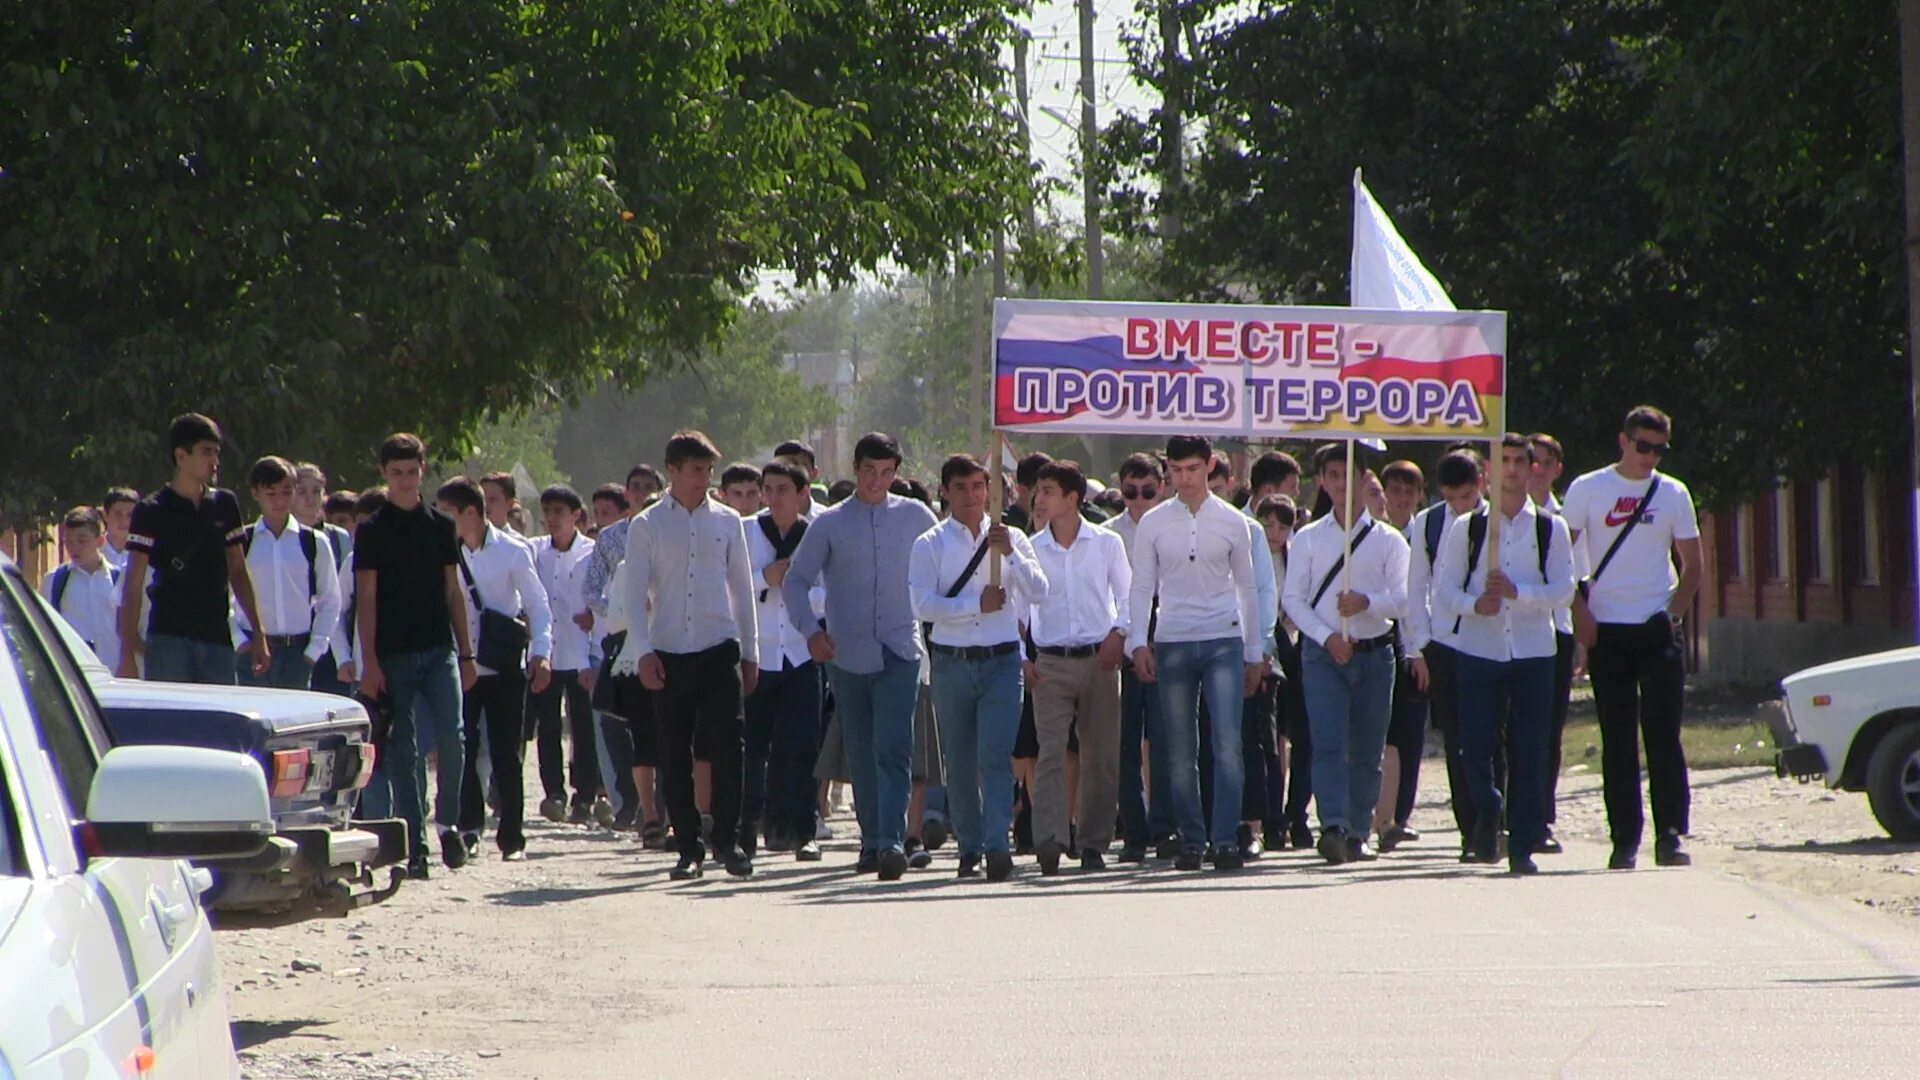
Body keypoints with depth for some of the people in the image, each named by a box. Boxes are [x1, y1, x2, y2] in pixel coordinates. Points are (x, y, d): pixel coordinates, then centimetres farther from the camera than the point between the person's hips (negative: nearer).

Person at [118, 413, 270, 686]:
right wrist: (128, 650, -12)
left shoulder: (224, 505, 12)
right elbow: (133, 584, -4)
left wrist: (257, 635, 13)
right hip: (168, 640, -4)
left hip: (217, 638, 4)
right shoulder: (152, 512, -2)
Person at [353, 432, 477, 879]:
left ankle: (447, 820, 5)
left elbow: (454, 592, 14)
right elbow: (366, 599, -1)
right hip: (394, 654, -2)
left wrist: (466, 654, 10)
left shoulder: (442, 526, 11)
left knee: (451, 735, -14)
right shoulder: (372, 531, 2)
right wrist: (369, 663, -8)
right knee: (405, 749, -1)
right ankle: (414, 845, 3)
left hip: (440, 650, 2)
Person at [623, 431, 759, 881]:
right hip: (669, 654, 0)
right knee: (674, 755, 1)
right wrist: (643, 651, -10)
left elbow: (742, 587, 13)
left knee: (728, 745, -10)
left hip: (720, 648, 0)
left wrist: (750, 652, 12)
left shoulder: (727, 521, 8)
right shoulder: (647, 526, 3)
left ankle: (727, 838, 2)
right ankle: (689, 847, 9)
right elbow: (635, 594, 1)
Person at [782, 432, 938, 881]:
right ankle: (871, 838, 18)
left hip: (899, 653, -1)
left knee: (893, 750, -14)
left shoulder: (915, 516, 7)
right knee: (861, 756, 7)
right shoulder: (830, 523, 4)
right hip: (847, 655, 1)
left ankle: (892, 840, -22)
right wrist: (811, 630, -10)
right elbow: (796, 581, 4)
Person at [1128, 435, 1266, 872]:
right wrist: (1138, 643, -4)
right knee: (1180, 752, 4)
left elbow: (1247, 587, 12)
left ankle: (1226, 840, -12)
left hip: (1223, 642, -1)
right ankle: (1191, 839, 11)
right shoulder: (1153, 523, 5)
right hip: (1172, 643, 1)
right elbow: (1142, 587, 8)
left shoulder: (1231, 521, 6)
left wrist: (1255, 653, 13)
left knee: (1227, 743, -12)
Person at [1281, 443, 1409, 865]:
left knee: (1367, 752, 4)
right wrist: (1327, 637, -11)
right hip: (1323, 652, -1)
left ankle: (1357, 833, 12)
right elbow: (1292, 599, 3)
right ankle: (1333, 826, -27)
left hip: (1374, 652, 1)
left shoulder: (1388, 541, 7)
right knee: (1328, 743, -15)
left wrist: (1366, 601, -22)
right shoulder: (1307, 539, 9)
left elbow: (1403, 600, -2)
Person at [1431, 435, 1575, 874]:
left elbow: (1563, 588, 0)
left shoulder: (1551, 529, 6)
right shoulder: (1467, 527, 6)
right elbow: (1445, 588, 5)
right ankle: (1488, 812, 25)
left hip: (1533, 651, 0)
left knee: (1530, 752, -4)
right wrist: (1474, 604, -15)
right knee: (1476, 746, -5)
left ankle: (1523, 845, 3)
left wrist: (1518, 592, -16)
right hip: (1478, 650, 0)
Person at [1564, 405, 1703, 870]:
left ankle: (1671, 836, -3)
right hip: (1605, 630, 0)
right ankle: (1625, 839, 6)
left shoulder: (1673, 495, 7)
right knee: (1618, 741, 2)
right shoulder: (1588, 490, 3)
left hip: (1657, 628, 0)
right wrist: (1579, 610, -6)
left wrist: (1676, 610, -2)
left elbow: (1692, 564, 12)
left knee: (1663, 735, -5)